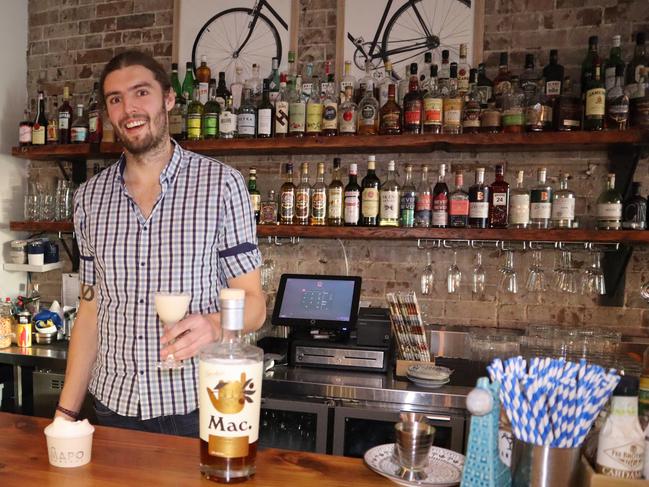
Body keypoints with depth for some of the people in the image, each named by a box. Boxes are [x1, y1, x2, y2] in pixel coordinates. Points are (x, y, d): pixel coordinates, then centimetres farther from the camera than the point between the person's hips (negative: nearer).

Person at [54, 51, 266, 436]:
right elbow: (91, 310, 9)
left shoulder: (222, 184, -9)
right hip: (113, 404, 4)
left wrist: (213, 325, -28)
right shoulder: (90, 197, 4)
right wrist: (66, 412, 6)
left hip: (197, 408, -3)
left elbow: (253, 304, -7)